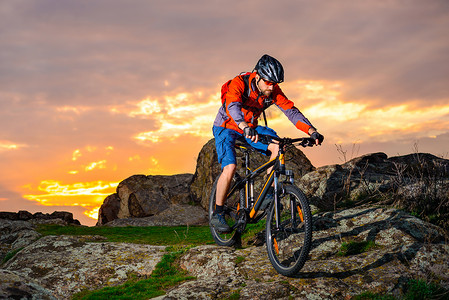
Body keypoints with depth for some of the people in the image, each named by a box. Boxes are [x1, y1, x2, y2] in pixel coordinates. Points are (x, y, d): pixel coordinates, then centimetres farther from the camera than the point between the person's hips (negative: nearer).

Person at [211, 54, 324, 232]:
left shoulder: (273, 90, -13)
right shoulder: (239, 83, -28)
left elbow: (291, 111, -15)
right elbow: (232, 106, -46)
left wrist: (312, 131, -28)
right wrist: (245, 128, -66)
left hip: (251, 127, 5)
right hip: (227, 127, -5)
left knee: (278, 146, -21)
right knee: (230, 167, -25)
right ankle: (217, 214, -10)